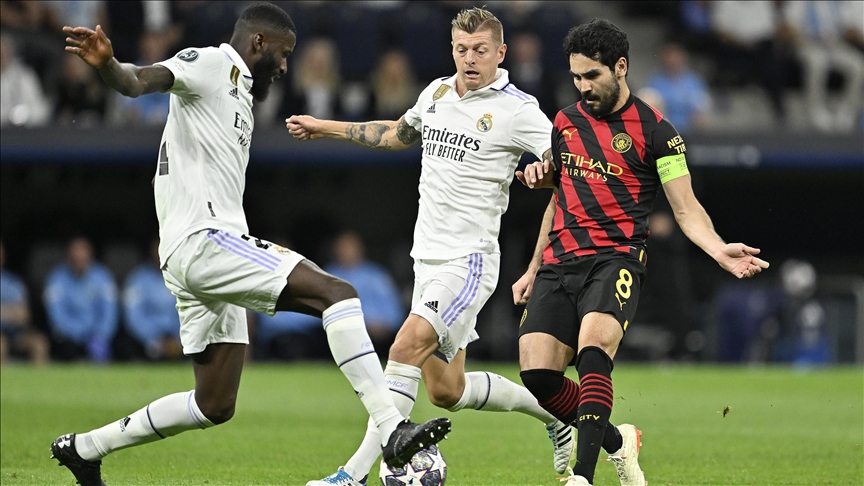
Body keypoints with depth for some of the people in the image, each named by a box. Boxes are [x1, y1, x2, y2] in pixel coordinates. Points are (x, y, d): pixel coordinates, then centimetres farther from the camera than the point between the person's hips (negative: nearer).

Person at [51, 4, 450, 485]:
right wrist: (107, 64, -43)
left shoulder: (241, 94, 25)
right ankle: (393, 431, -26)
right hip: (202, 241, -10)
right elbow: (140, 82, -21)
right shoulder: (211, 65, -3)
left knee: (215, 407, 13)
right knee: (338, 293, -19)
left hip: (218, 246, 10)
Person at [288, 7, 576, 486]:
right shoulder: (436, 93, 12)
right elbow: (397, 133, 31)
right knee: (446, 391, 9)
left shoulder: (516, 109, -9)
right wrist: (327, 128, 33)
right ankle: (550, 410, 31)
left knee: (408, 346, -24)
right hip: (427, 257, 8)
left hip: (469, 258, -8)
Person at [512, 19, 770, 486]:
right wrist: (532, 271, 29)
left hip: (615, 259, -5)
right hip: (559, 263, 5)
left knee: (592, 351, -31)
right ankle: (617, 441, 13)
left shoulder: (655, 131, -1)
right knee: (537, 372, -12)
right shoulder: (565, 121, 15)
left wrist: (719, 250, -21)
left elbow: (686, 208, -1)